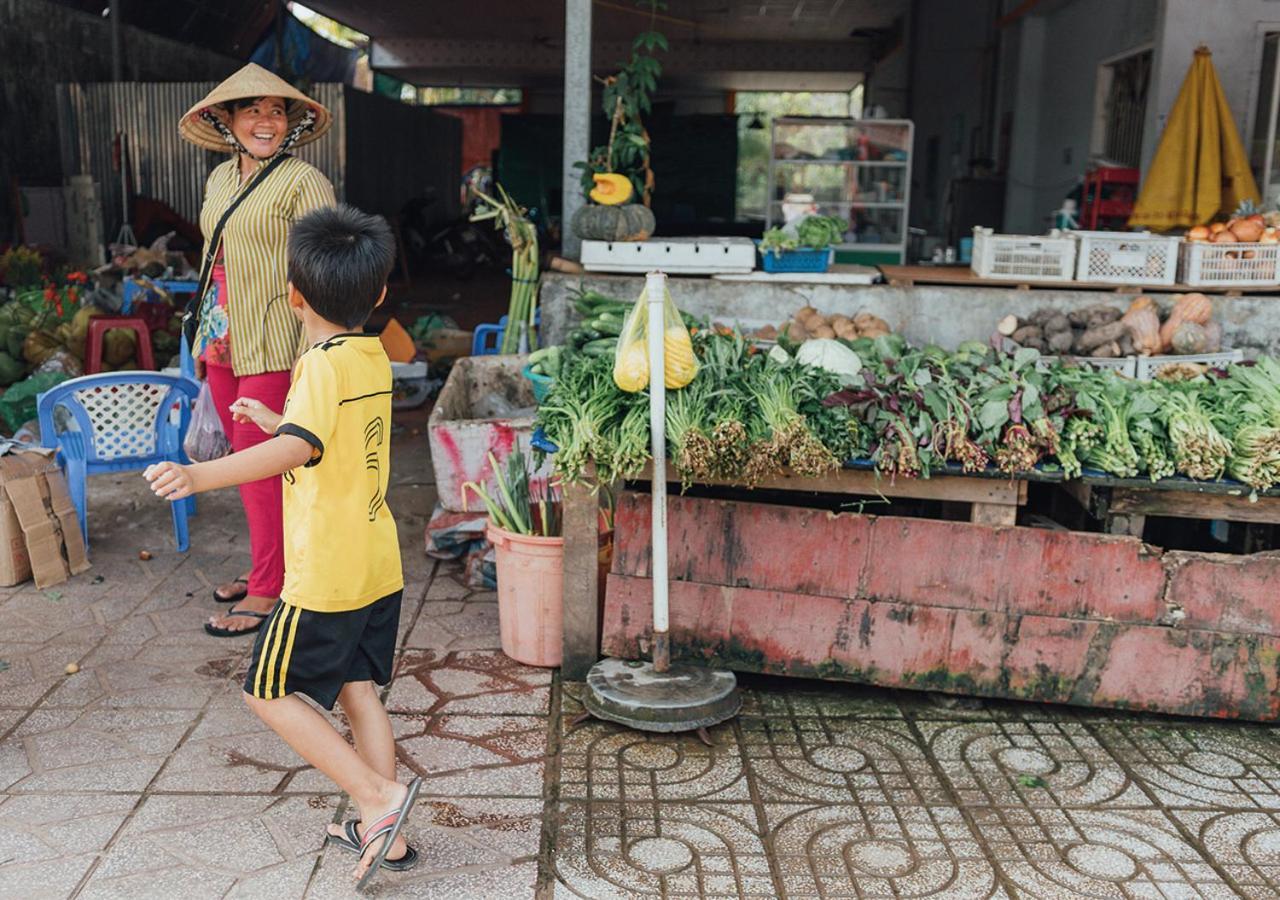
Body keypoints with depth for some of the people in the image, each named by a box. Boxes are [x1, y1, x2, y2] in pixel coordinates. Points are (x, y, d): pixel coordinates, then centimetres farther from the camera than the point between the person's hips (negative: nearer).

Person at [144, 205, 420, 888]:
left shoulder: (323, 366, -20)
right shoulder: (375, 359, 7)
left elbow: (299, 448, -39)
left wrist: (200, 474, -50)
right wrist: (273, 419, 38)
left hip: (325, 575, -8)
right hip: (379, 567, 8)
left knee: (270, 692, 7)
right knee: (358, 691, 17)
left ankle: (380, 795, 1)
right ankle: (381, 833, 25)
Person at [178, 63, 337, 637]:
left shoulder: (303, 183, -10)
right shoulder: (220, 180, 14)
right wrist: (205, 336, 21)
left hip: (272, 346, -8)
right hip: (222, 342, 8)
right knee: (244, 457, 14)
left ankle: (268, 592, 6)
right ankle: (268, 566, 29)